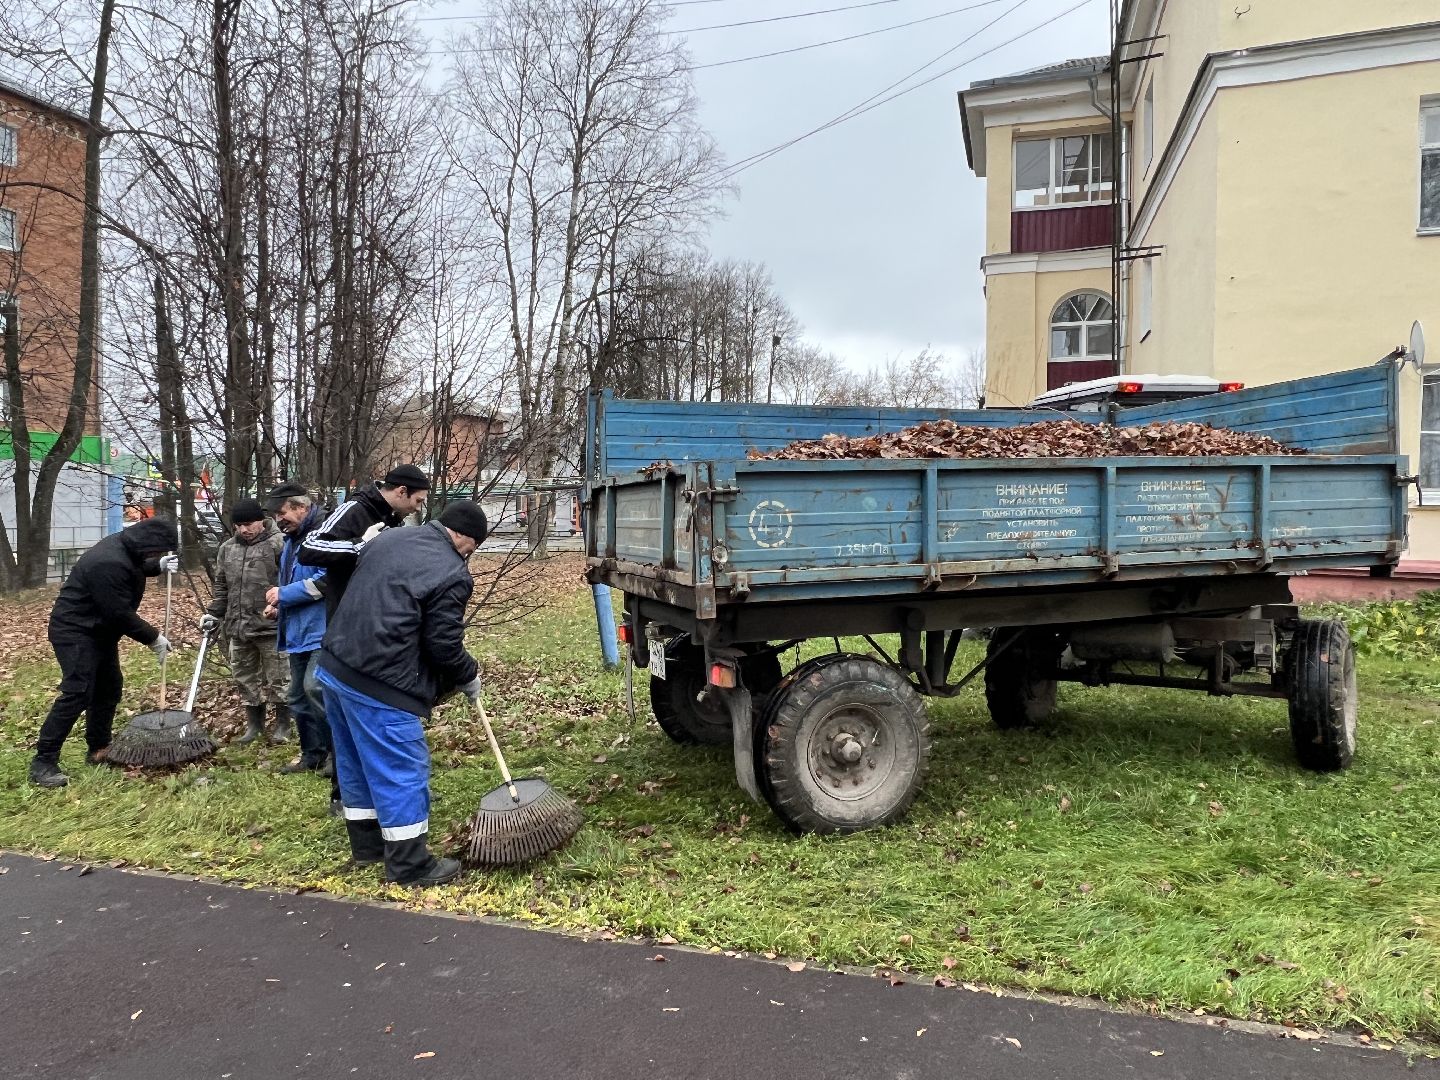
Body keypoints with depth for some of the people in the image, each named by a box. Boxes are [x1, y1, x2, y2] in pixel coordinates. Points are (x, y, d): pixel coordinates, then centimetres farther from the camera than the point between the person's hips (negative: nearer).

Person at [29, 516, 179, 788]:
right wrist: (153, 638, -17)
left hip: (100, 631, 11)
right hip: (75, 632, -11)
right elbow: (120, 613, -27)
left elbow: (135, 569, 23)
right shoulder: (108, 563, -32)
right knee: (77, 693, -16)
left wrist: (159, 566, 2)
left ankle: (98, 749, 25)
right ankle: (43, 763, -12)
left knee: (109, 688, 14)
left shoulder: (125, 546, -2)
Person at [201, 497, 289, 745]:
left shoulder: (278, 544, -10)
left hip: (270, 625, -6)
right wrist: (214, 614, 12)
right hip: (238, 627, 6)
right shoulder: (227, 549, 11)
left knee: (277, 677, 4)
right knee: (245, 677, 14)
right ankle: (254, 723, 28)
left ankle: (283, 723, 18)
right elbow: (221, 587, 19)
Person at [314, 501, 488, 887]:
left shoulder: (387, 539, 12)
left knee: (354, 762, 20)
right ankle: (409, 864, 9)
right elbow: (444, 647, -12)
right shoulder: (451, 573, -14)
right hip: (378, 687, -9)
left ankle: (366, 842, 35)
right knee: (403, 772, 1)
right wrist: (470, 677, 7)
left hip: (333, 666, 9)